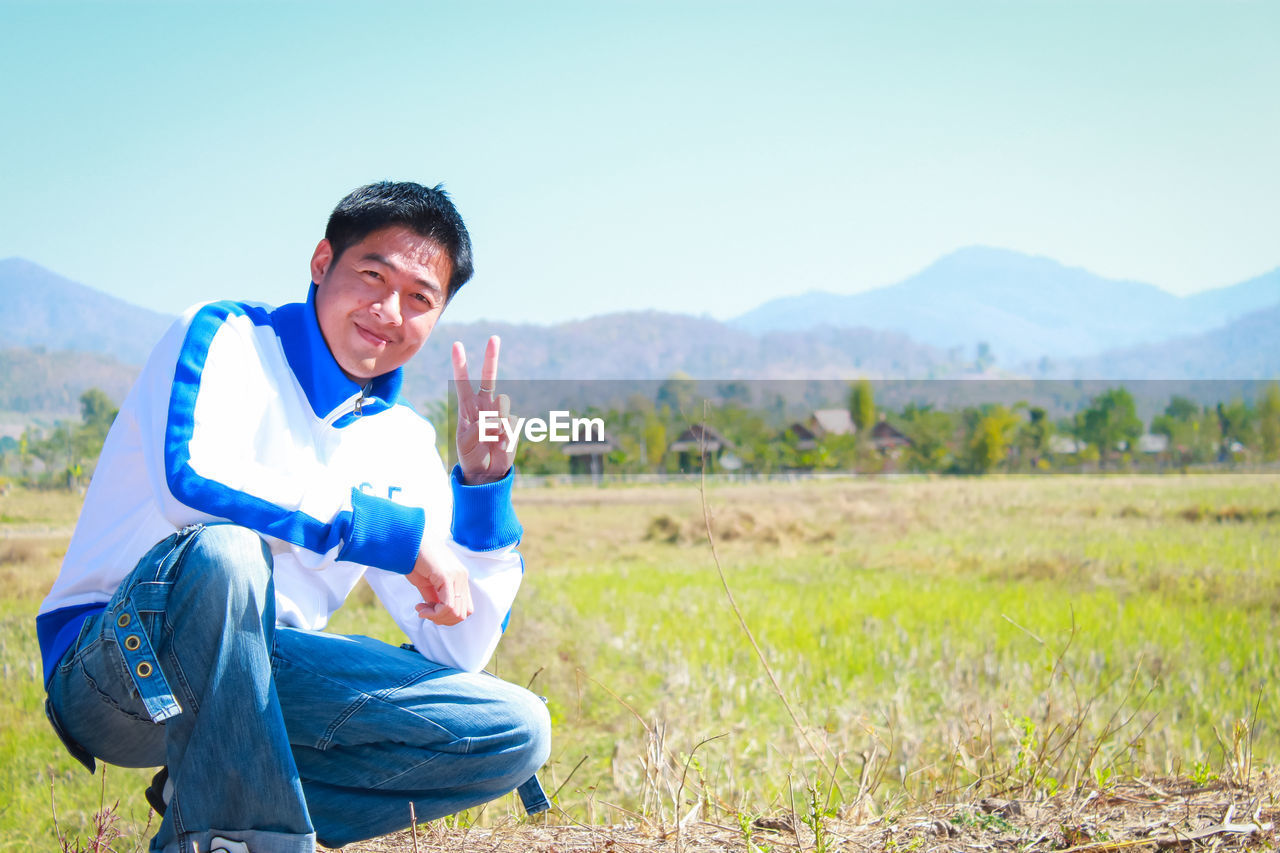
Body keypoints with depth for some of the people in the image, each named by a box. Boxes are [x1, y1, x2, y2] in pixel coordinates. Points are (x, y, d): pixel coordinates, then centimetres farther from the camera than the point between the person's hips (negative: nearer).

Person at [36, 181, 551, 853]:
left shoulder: (402, 442, 9)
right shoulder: (223, 338, -6)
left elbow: (457, 651, 4)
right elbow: (189, 478, -30)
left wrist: (484, 483, -7)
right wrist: (396, 533, -24)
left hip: (253, 678, 6)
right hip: (115, 670, -6)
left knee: (516, 731, -8)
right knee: (223, 548, -37)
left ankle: (208, 797, -6)